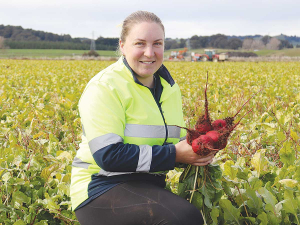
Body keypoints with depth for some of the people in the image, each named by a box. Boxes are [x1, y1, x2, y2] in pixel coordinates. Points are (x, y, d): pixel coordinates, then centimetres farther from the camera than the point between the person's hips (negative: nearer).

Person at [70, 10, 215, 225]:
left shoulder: (169, 87, 10)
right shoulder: (104, 88, -14)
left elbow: (175, 138, 19)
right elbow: (108, 155, -22)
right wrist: (174, 154, -21)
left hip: (148, 185, 8)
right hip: (102, 190, -8)